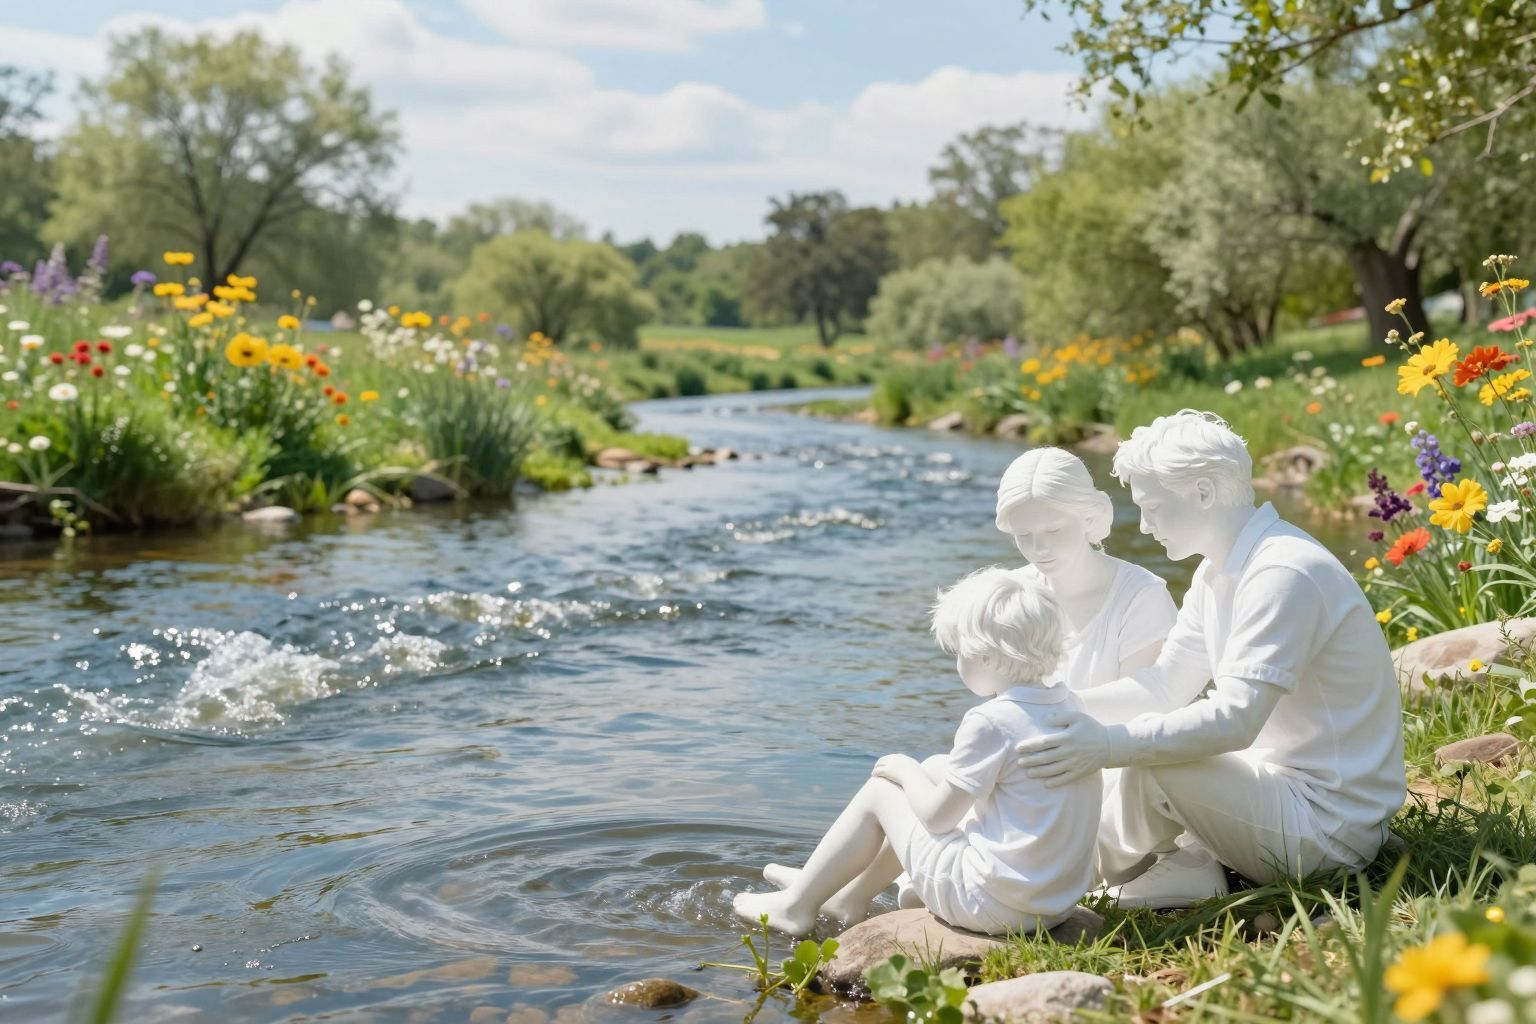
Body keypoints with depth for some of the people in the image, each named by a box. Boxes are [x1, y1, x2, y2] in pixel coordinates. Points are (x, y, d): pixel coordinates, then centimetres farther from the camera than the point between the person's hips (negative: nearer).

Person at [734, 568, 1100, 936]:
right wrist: (925, 773, 20)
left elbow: (936, 817, -11)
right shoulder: (1069, 706, 4)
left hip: (988, 902, -8)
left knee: (880, 790, 11)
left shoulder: (989, 722, -19)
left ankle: (796, 905, 27)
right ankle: (852, 896, 38)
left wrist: (906, 770, 8)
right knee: (935, 771, 25)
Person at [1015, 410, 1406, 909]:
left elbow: (1235, 720, -31)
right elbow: (1167, 683, 10)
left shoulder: (1283, 574, -23)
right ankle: (1189, 863, 2)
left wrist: (1109, 745, -37)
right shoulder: (1219, 572, 8)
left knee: (1150, 764, -26)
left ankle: (1114, 873, 2)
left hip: (1326, 825, -10)